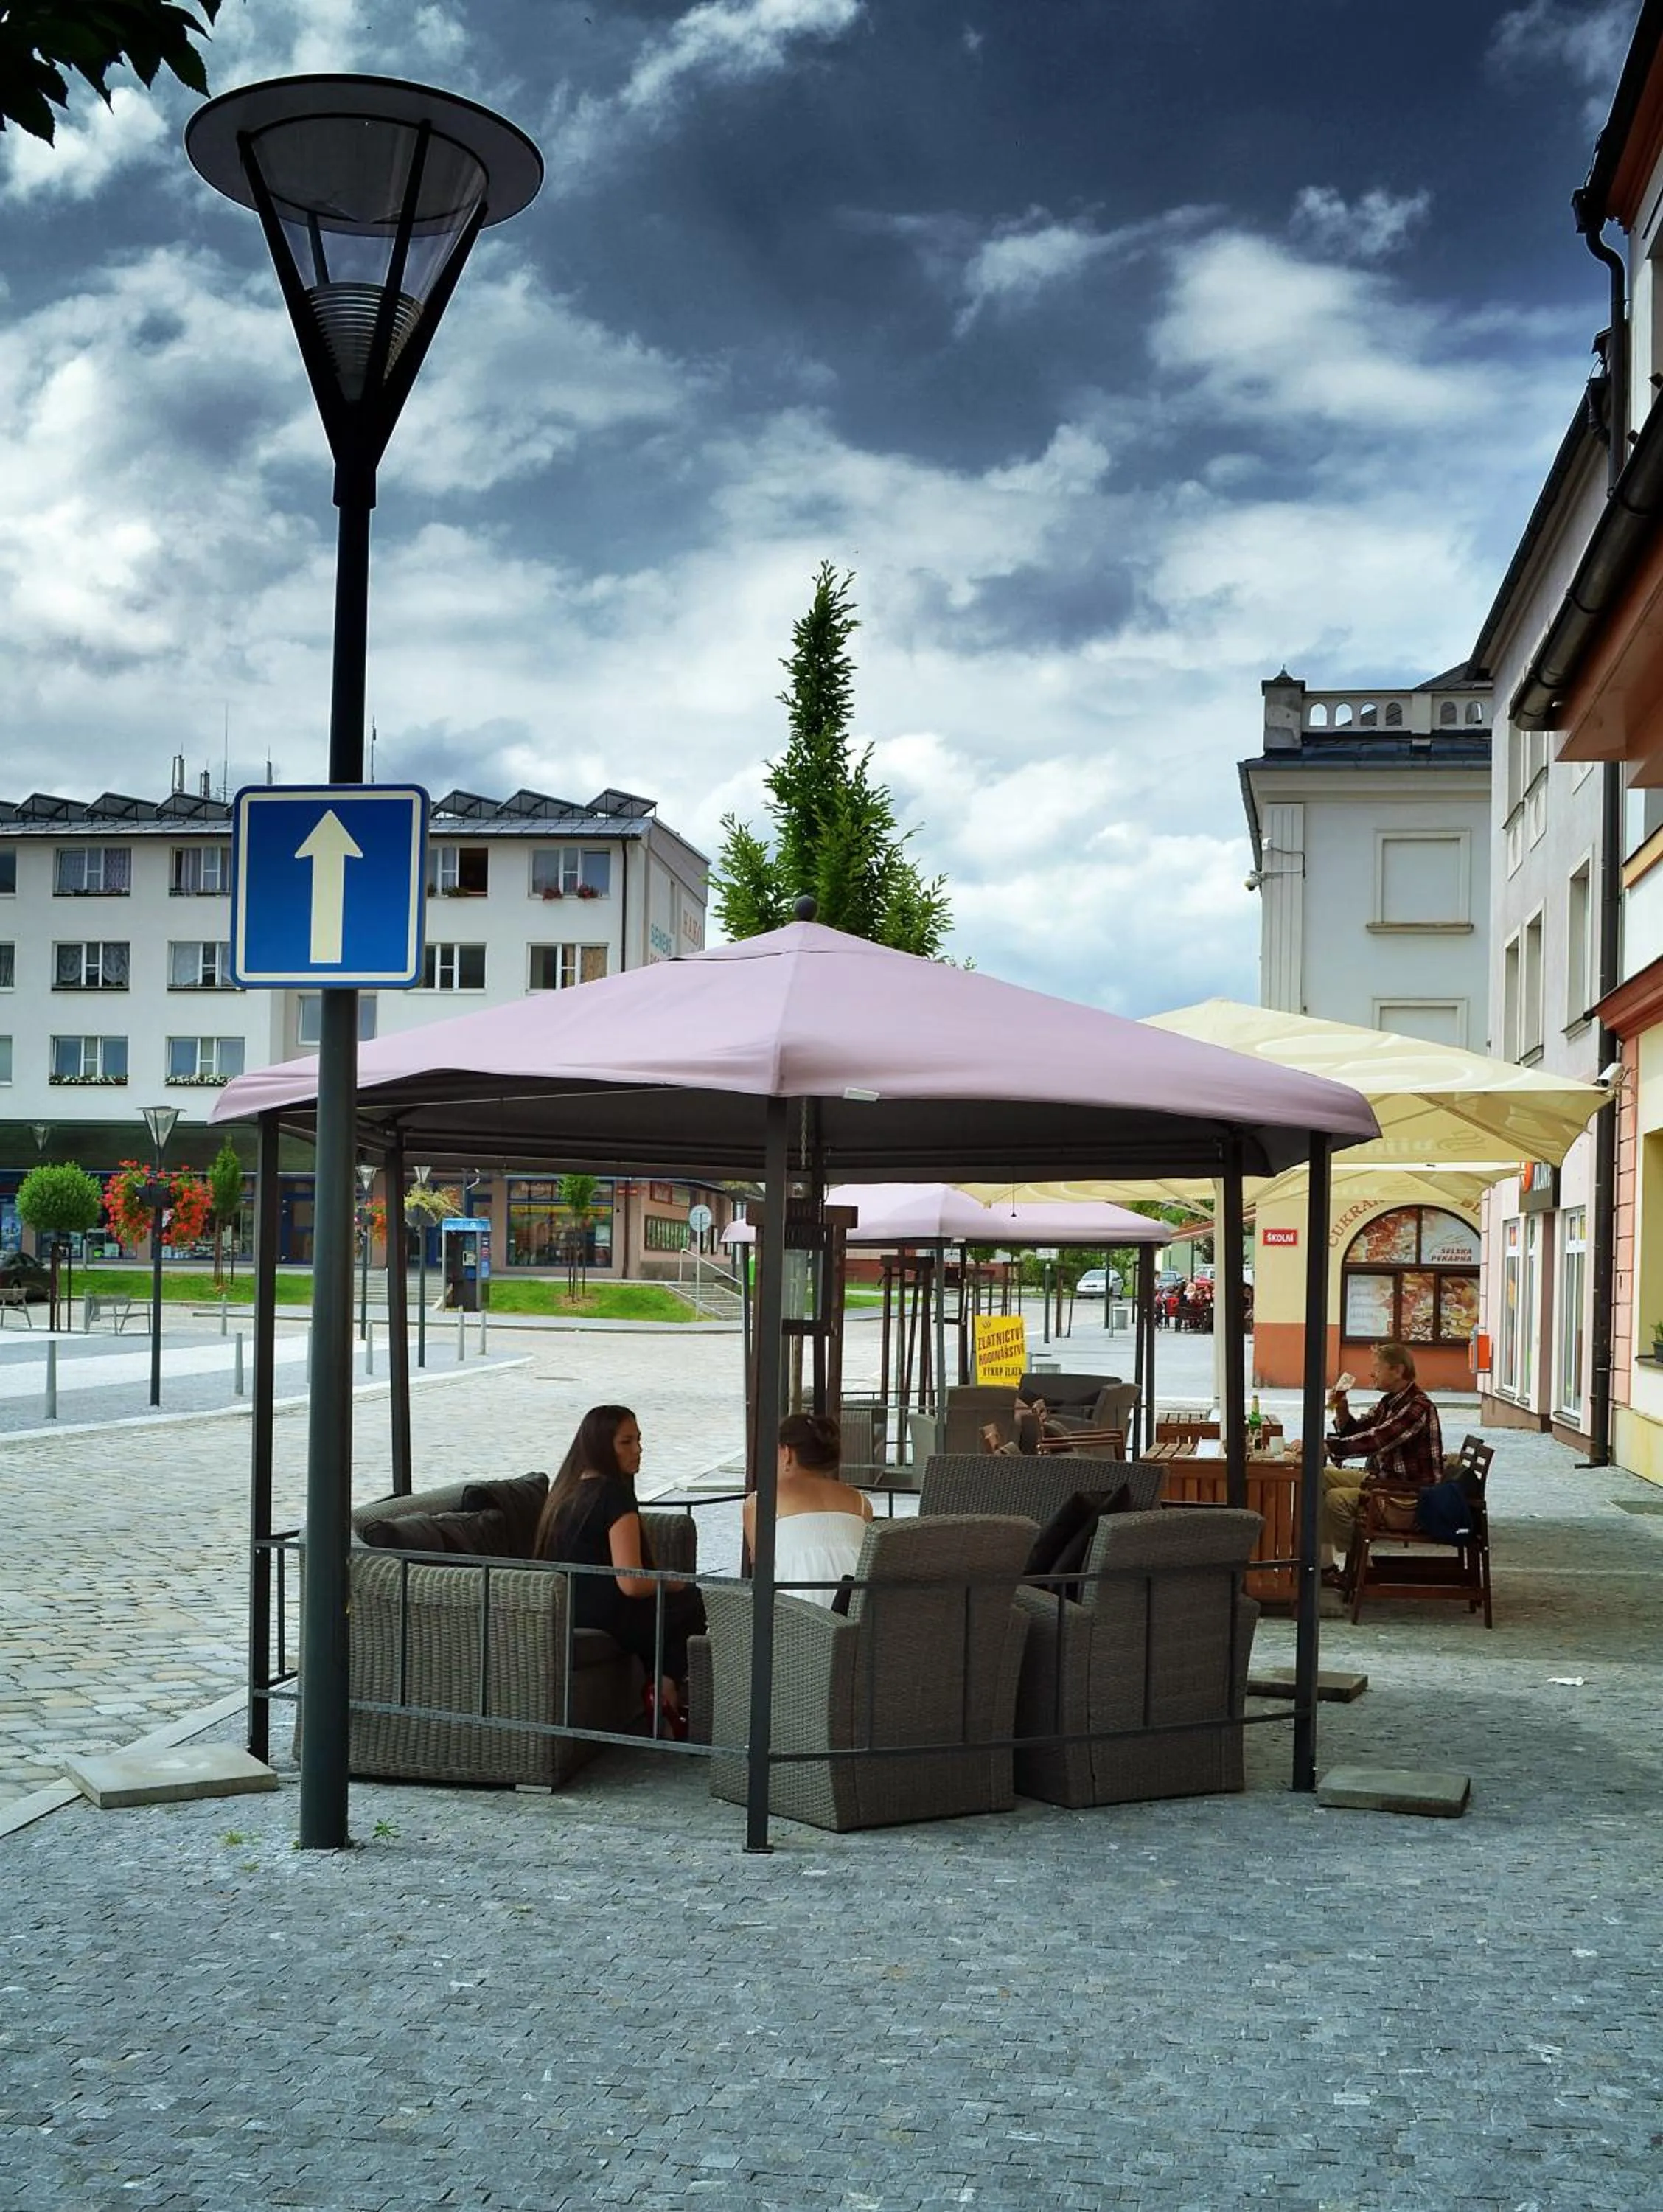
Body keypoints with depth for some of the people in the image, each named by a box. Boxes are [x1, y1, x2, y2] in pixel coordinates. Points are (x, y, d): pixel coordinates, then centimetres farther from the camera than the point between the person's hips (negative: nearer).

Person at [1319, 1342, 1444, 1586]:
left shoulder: (1418, 1407, -22)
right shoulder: (1390, 1401, 10)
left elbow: (1375, 1441, -33)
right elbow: (1359, 1431, 18)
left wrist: (1325, 1446, -34)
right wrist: (1342, 1412, -2)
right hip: (1385, 1480, 11)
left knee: (1337, 1499, -25)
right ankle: (1324, 1565, 4)